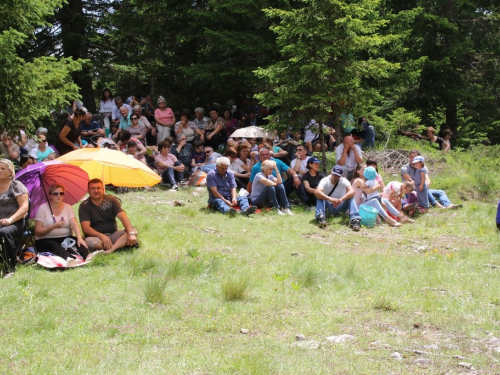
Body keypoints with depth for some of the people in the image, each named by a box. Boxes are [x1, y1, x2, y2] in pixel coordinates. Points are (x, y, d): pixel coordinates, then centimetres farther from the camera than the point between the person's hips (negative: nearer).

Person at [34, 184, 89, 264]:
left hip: (65, 239, 4)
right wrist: (54, 226, -20)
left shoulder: (68, 207, 7)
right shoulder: (43, 208, -2)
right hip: (46, 240, -4)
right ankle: (69, 259, -68)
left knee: (77, 241, -28)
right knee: (54, 245, -38)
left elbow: (74, 224, -9)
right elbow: (38, 232, -6)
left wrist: (79, 238, -28)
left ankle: (87, 256, -59)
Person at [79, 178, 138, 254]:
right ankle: (120, 245, -24)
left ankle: (111, 249, -40)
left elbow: (123, 217, -11)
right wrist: (102, 236, -31)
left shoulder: (111, 200, 2)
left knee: (134, 231, -22)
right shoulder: (84, 206, -3)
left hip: (113, 234, 3)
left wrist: (131, 233, -29)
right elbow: (86, 228, -14)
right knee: (90, 241, -38)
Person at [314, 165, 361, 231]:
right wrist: (330, 199, -48)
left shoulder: (344, 181, -9)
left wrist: (341, 199, -46)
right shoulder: (325, 181, -13)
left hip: (340, 208, 1)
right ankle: (321, 217, -48)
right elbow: (317, 192, -34)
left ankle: (355, 220, -43)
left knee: (351, 197, -25)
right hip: (328, 208, -1)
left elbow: (352, 191, -28)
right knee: (319, 196, -27)